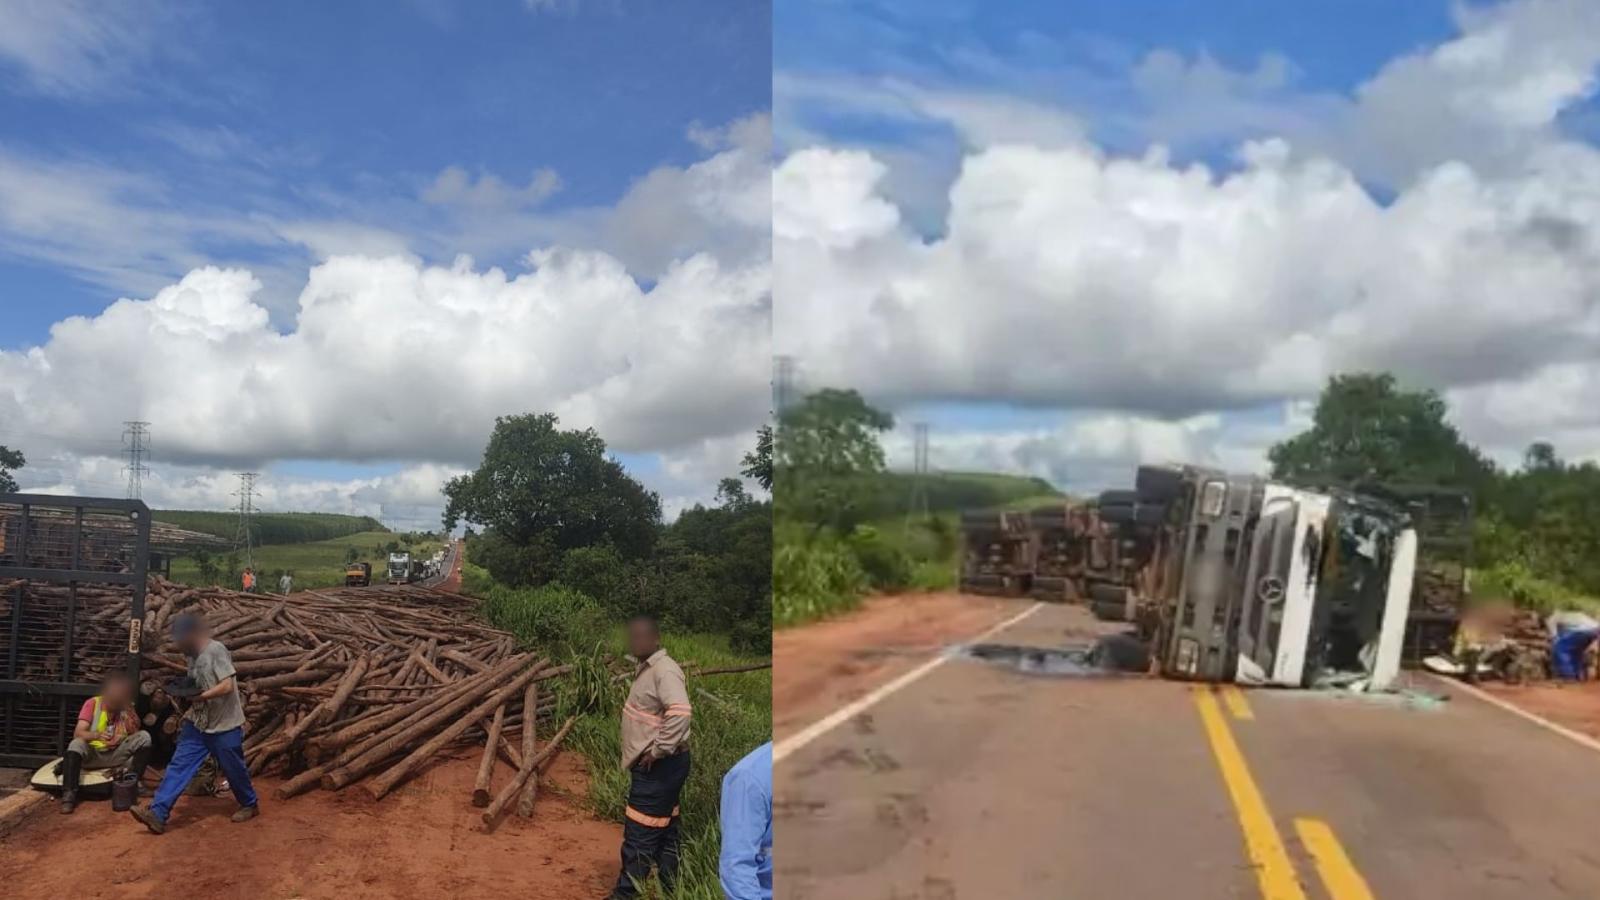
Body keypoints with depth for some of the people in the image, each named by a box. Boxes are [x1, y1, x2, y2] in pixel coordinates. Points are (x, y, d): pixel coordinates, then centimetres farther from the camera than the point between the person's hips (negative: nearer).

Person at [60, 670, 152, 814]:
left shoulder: (127, 707, -1)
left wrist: (130, 715, -25)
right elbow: (77, 733, -20)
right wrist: (96, 735, -41)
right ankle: (69, 795, -33)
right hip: (91, 753, -2)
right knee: (76, 744, -34)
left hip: (117, 754, 2)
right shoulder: (92, 703, -11)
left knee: (144, 736, -20)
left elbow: (135, 734, -7)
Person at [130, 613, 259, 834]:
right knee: (179, 765, -4)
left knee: (234, 769, 6)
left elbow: (227, 686, -24)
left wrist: (199, 697, -26)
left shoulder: (216, 650, -19)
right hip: (198, 724, 7)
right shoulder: (193, 656, 7)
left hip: (225, 726, -7)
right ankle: (157, 813, -7)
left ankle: (250, 805, 26)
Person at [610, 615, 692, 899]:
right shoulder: (647, 668, 12)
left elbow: (679, 713, -34)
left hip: (660, 766, -10)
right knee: (663, 832, 15)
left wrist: (658, 751, -27)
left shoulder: (665, 671, -20)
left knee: (640, 835, -2)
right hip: (655, 767, 10)